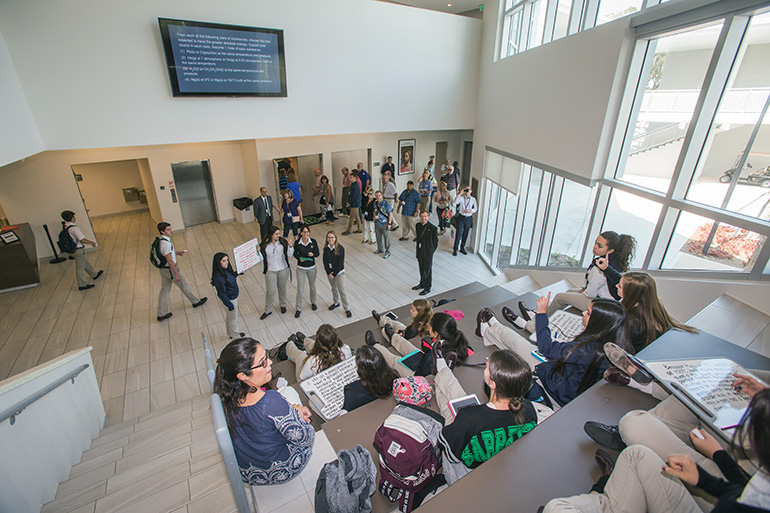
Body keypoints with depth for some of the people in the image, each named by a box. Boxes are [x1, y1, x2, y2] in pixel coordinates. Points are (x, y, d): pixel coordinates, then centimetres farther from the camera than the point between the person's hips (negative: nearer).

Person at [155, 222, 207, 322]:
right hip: (170, 269, -9)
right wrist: (176, 274, -23)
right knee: (185, 285, 11)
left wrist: (178, 252, 10)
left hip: (162, 269, 9)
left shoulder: (160, 240, 4)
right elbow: (169, 260, -27)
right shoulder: (166, 243, -27)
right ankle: (195, 302, 31)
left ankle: (161, 314, 22)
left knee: (164, 290, 15)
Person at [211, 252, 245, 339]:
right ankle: (236, 338, 36)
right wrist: (230, 306, -20)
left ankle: (231, 334, 51)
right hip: (230, 300, -9)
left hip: (234, 297, 9)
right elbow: (222, 294, -27)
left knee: (230, 317, 28)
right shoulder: (219, 277, -33)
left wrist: (237, 273, 1)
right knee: (233, 319, 13)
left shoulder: (225, 270, -8)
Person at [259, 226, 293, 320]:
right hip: (270, 271, -1)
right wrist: (258, 252, -24)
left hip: (283, 270, 1)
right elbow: (262, 258, -6)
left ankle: (283, 305, 43)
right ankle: (268, 310, 25)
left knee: (282, 288, 18)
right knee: (270, 291, 4)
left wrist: (291, 246, -23)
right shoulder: (264, 245, -12)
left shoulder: (283, 242, -10)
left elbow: (289, 256, -8)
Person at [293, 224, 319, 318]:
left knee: (312, 287, 20)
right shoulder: (297, 243, -12)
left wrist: (312, 254, -24)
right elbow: (295, 254, 1)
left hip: (312, 268, 2)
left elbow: (317, 253, -2)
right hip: (301, 269, -1)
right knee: (300, 290, 2)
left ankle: (313, 302, 45)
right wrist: (299, 258, -19)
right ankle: (298, 309, 18)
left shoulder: (313, 242, -11)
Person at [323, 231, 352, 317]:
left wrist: (334, 273, -15)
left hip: (339, 272, -5)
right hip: (329, 272, 5)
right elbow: (325, 261, -2)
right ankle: (336, 302, 43)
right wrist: (329, 273, -10)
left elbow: (340, 262, -17)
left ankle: (347, 309, 8)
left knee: (342, 291, -2)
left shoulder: (340, 248, -17)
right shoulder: (326, 248, -4)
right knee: (334, 288, 21)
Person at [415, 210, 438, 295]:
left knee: (427, 270, 7)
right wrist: (418, 248, 9)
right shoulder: (418, 225, 1)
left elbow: (436, 242, -10)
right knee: (421, 269, 20)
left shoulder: (432, 228, -18)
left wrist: (430, 252, -5)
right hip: (419, 252, 6)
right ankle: (422, 283, 39)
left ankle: (427, 288, 20)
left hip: (427, 253, -6)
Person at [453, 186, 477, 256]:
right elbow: (455, 202, -25)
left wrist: (470, 210, -10)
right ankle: (455, 249, 9)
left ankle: (462, 248, 28)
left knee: (465, 234, 12)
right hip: (461, 217, -3)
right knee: (458, 234, -2)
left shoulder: (473, 199, 2)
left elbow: (475, 209, 10)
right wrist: (460, 194, -25)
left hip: (469, 219, 3)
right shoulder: (461, 198, -7)